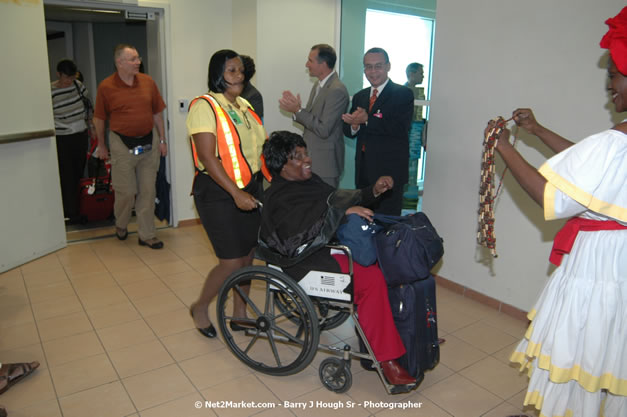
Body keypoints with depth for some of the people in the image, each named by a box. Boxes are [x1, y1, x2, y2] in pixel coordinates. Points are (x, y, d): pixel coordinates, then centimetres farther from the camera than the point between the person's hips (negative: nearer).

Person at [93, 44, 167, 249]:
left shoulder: (148, 82, 3)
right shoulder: (106, 86, -6)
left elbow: (157, 113, 10)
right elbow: (99, 119, 3)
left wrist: (162, 140, 9)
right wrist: (101, 146, 8)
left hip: (148, 143, 3)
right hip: (122, 145, -3)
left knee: (148, 191, 6)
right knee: (125, 192, 3)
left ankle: (147, 235, 16)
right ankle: (121, 225, 32)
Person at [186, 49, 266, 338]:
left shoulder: (244, 105, 13)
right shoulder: (205, 106, -11)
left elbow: (259, 145, 17)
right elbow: (208, 158, -18)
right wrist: (236, 194, -23)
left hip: (250, 189, 7)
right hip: (218, 193, -7)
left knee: (248, 255, 12)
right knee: (231, 263, -6)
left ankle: (239, 314, 29)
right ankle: (200, 308, 21)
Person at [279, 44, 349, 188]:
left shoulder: (337, 90, -19)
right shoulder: (318, 84, 11)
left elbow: (324, 130, -22)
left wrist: (298, 110, -18)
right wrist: (295, 108, -6)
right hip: (312, 157, 9)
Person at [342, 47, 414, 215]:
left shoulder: (403, 94, -4)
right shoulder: (359, 97, 15)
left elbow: (400, 128, -18)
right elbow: (348, 130, 12)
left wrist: (367, 120, -21)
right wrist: (354, 125, -12)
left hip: (389, 171, -6)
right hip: (363, 171, 6)